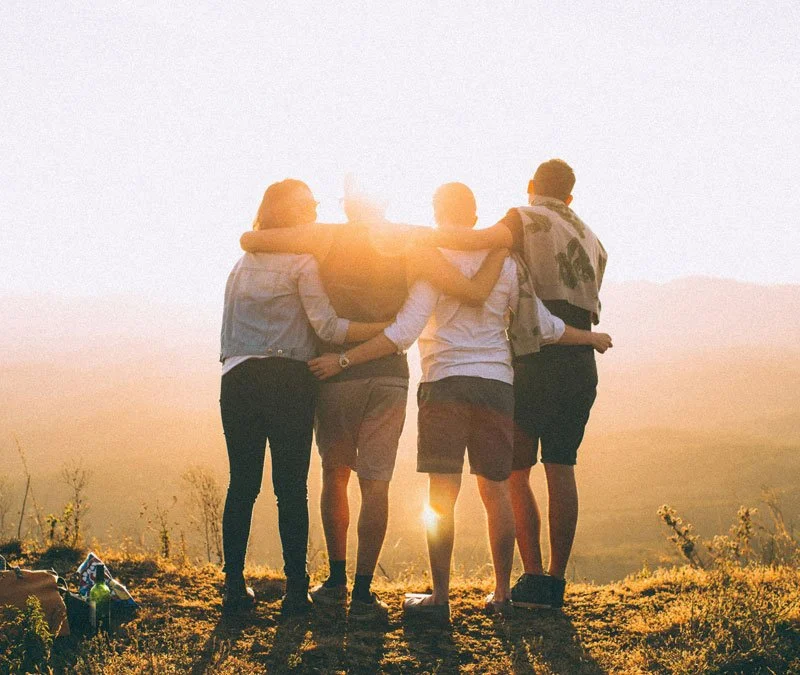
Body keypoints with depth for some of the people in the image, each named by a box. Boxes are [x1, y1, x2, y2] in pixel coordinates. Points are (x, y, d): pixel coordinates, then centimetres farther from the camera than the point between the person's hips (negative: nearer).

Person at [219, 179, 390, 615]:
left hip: (238, 379, 5)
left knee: (242, 484, 7)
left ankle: (234, 585, 8)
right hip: (287, 381, -5)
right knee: (291, 487, -1)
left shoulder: (242, 263, 19)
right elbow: (327, 326, -9)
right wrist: (390, 328, -9)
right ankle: (295, 590, 0)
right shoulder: (301, 263, -1)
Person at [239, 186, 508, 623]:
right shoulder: (410, 245, -1)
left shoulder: (329, 237, -3)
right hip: (389, 374, 0)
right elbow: (475, 293, -7)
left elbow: (249, 240, -7)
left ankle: (336, 582, 18)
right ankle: (362, 594, -1)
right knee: (375, 483, 2)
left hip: (335, 372, 0)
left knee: (335, 475, 16)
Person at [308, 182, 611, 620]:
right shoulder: (504, 263, 8)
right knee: (496, 490, 11)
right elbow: (543, 326, 13)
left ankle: (439, 597, -2)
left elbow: (403, 333, -13)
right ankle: (502, 593, 17)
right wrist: (591, 338, 30)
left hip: (445, 383, -4)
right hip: (497, 384, 4)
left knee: (441, 494, -2)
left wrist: (344, 360, -11)